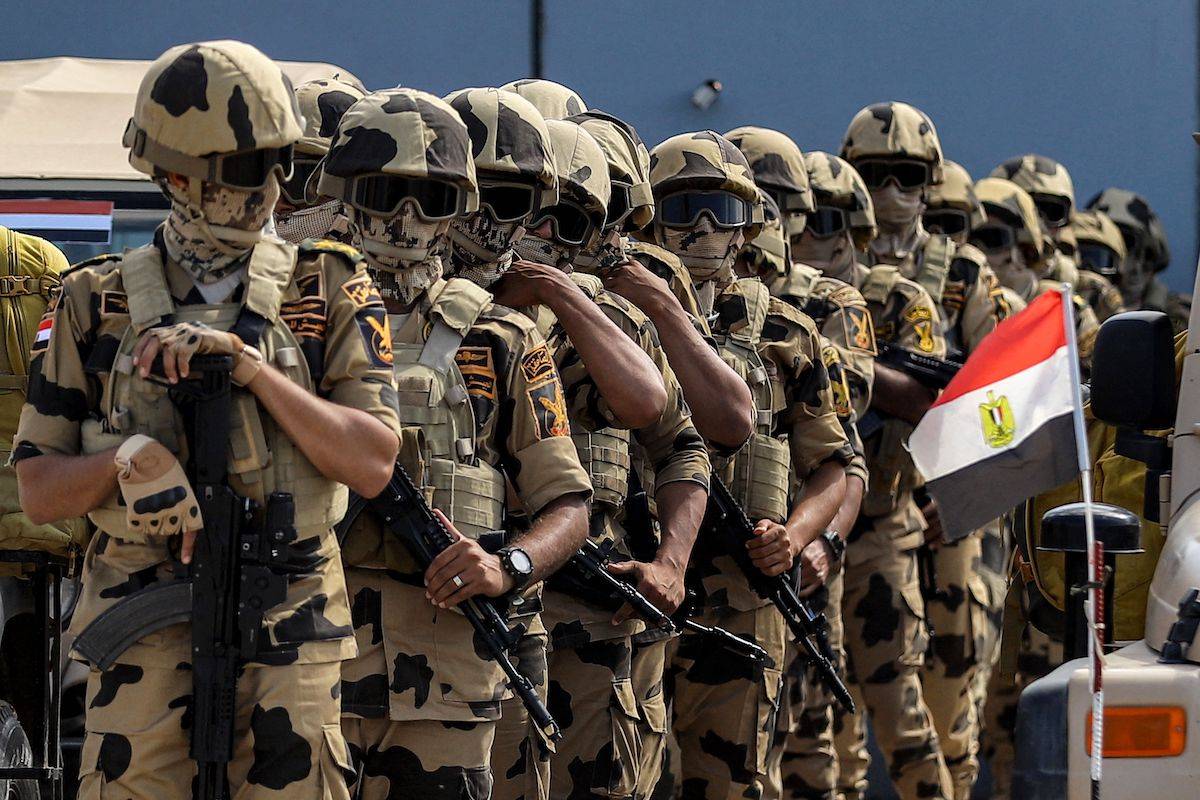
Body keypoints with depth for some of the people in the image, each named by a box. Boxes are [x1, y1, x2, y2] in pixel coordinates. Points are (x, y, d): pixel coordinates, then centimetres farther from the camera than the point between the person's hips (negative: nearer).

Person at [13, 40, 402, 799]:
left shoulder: (330, 290, 7)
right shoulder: (97, 303, 7)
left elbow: (372, 463, -4)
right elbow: (40, 491, 7)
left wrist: (250, 366, -13)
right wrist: (129, 461, -14)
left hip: (291, 642, 0)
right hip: (145, 640, 0)